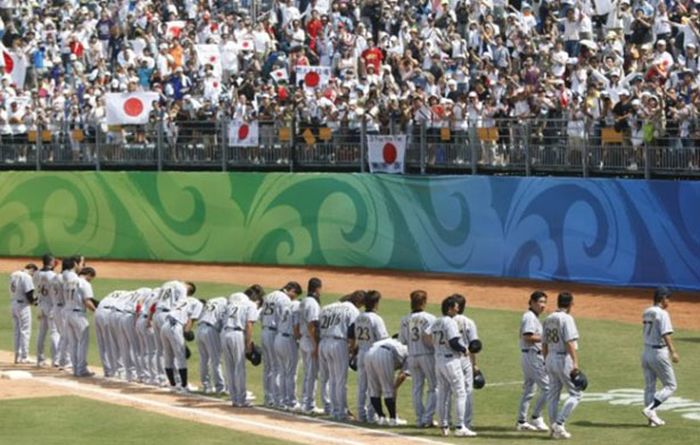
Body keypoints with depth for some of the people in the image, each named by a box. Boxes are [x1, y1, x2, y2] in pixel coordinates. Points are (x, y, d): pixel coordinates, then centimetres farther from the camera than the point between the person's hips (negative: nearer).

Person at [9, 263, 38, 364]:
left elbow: (12, 290, 11)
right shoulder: (27, 277, -16)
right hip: (23, 305, -8)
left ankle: (17, 356, 19)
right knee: (25, 331, 0)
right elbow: (29, 293, -21)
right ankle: (24, 357, 1)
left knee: (17, 331, 15)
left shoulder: (13, 275, 9)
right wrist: (32, 301, 1)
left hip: (14, 304, 8)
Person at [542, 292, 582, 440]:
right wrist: (575, 363, -25)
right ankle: (559, 423, -10)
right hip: (564, 359, -8)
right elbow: (570, 342, -21)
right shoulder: (566, 318, -12)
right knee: (575, 394, 0)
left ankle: (555, 428, 12)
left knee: (553, 394, 11)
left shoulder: (548, 319, 11)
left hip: (550, 359, 8)